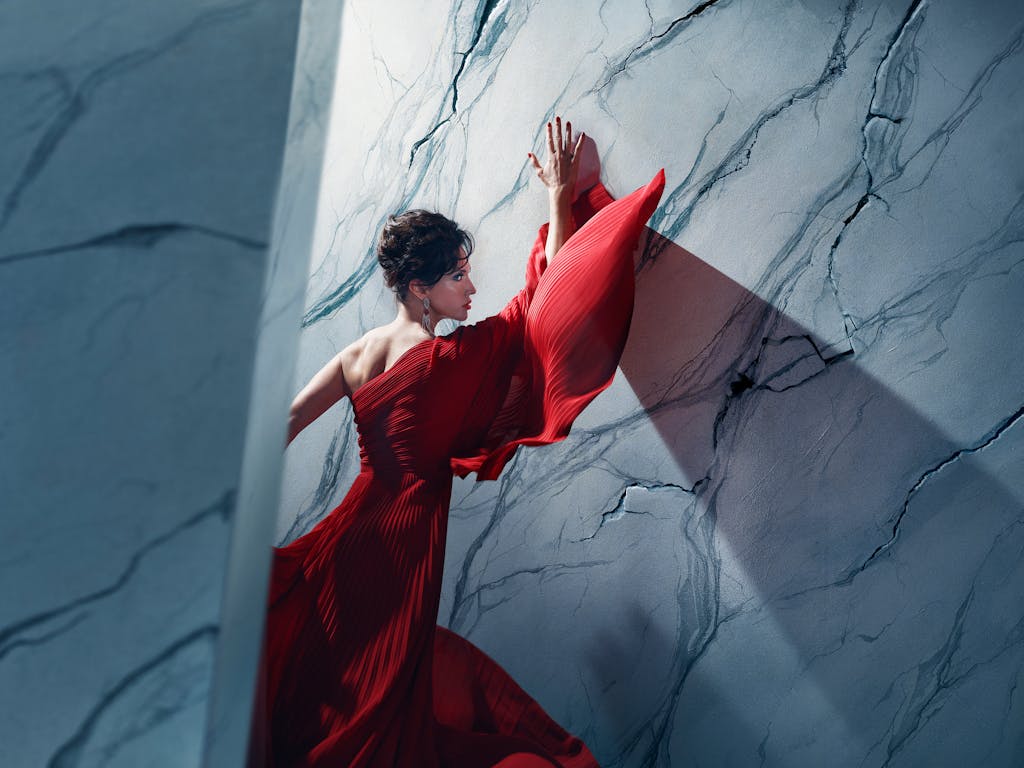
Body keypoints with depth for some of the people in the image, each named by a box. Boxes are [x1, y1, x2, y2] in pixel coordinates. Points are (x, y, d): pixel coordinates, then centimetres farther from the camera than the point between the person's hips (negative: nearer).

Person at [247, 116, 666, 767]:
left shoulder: (358, 356, 2)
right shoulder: (455, 357, -14)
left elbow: (283, 426, 3)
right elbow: (545, 292, -5)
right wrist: (561, 199, 6)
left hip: (348, 536, 6)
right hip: (402, 546, -6)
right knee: (383, 690, 6)